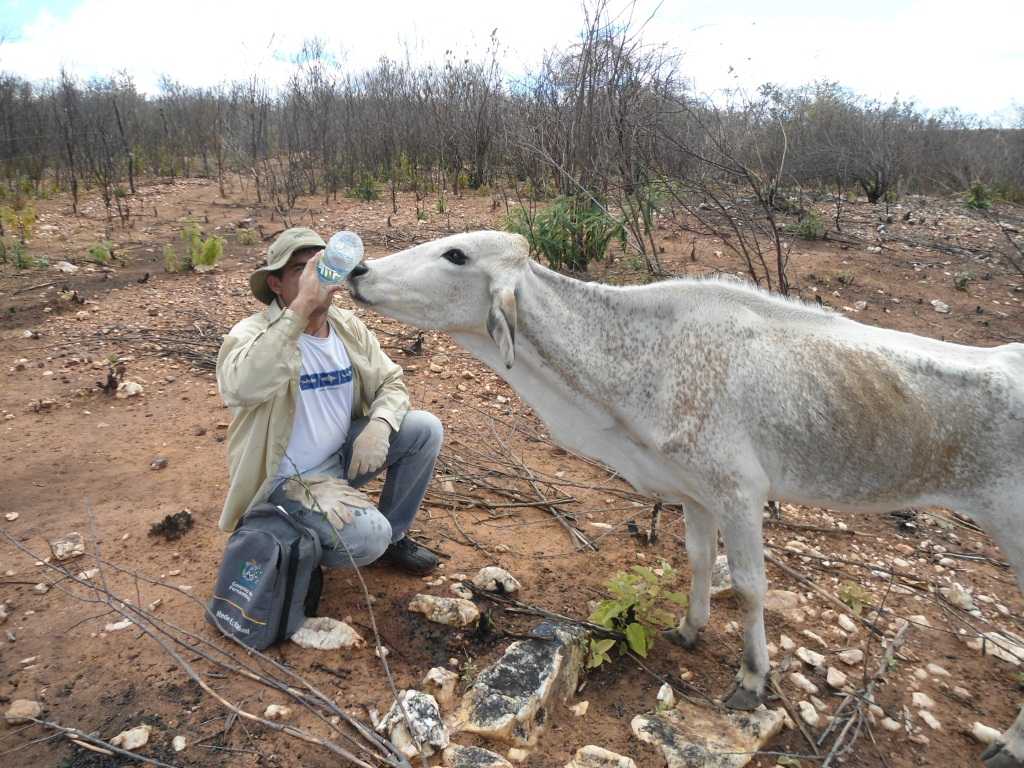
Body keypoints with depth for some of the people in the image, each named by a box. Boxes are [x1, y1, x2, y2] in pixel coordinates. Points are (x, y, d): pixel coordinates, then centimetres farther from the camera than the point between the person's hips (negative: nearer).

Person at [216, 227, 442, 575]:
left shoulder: (348, 326, -1)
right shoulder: (255, 333, -19)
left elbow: (391, 383, 3)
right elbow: (245, 387, -42)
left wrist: (378, 427, -19)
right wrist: (300, 308, -43)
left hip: (343, 455, 7)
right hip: (288, 477, -6)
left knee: (425, 428, -9)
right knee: (366, 537, -28)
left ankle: (393, 537, 10)